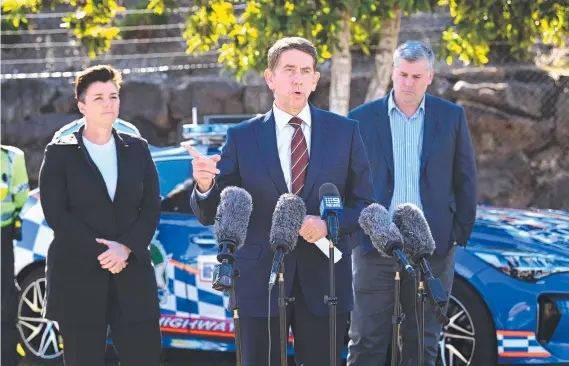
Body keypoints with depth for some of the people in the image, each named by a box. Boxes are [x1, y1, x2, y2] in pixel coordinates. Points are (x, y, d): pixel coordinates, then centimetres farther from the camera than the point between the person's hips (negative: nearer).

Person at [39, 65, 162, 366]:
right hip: (77, 277, -2)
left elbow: (151, 208, 6)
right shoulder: (60, 154, 4)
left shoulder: (137, 149, 13)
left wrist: (126, 247, -10)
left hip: (132, 275, 2)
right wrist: (99, 252, -13)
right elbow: (56, 213, -5)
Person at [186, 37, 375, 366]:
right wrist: (205, 186, -22)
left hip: (324, 280, 1)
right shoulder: (242, 137, 3)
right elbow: (211, 215, 1)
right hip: (260, 280, -1)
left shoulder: (344, 131, 5)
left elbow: (364, 203, 5)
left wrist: (329, 224, -15)